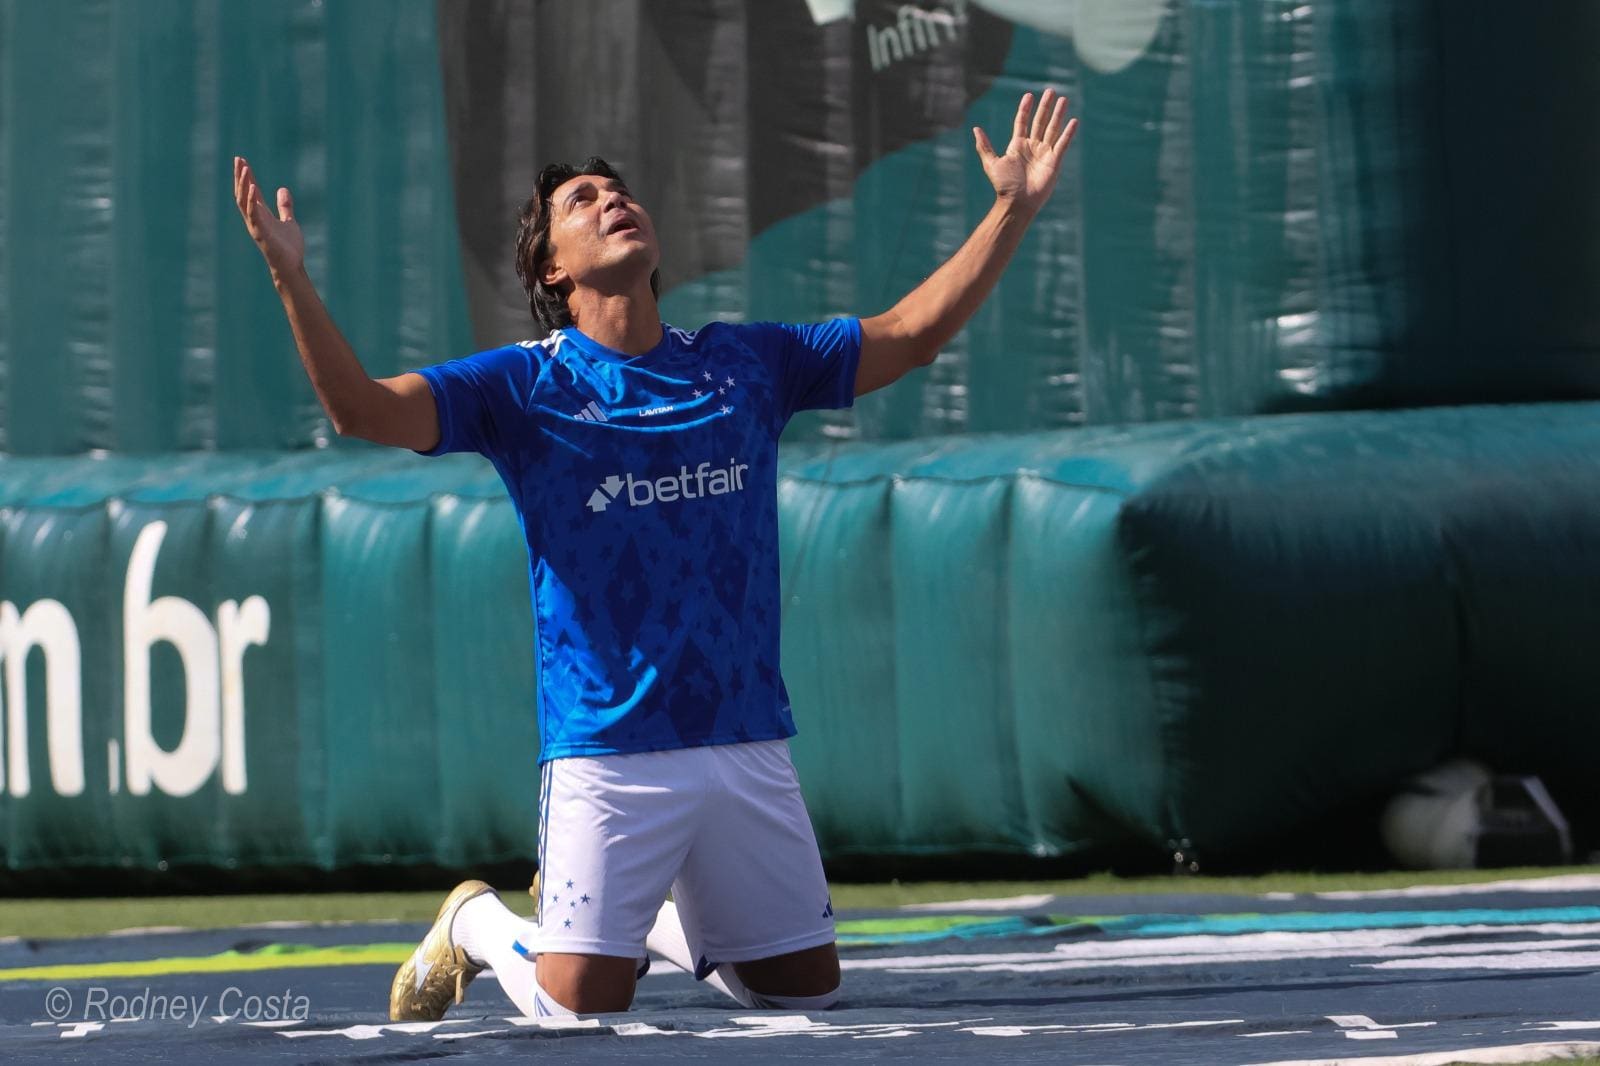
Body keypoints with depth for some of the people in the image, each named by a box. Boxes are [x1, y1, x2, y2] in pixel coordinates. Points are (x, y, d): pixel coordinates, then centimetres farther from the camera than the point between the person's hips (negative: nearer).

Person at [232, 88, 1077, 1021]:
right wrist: (293, 281, -26)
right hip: (608, 757, -4)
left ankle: (668, 926, 35)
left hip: (750, 747, 4)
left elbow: (912, 333, 15)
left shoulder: (746, 364, 10)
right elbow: (363, 409, -12)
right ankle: (476, 922, 21)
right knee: (582, 1002, -10)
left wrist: (1013, 210, 9)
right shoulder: (525, 386, -1)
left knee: (808, 990, 8)